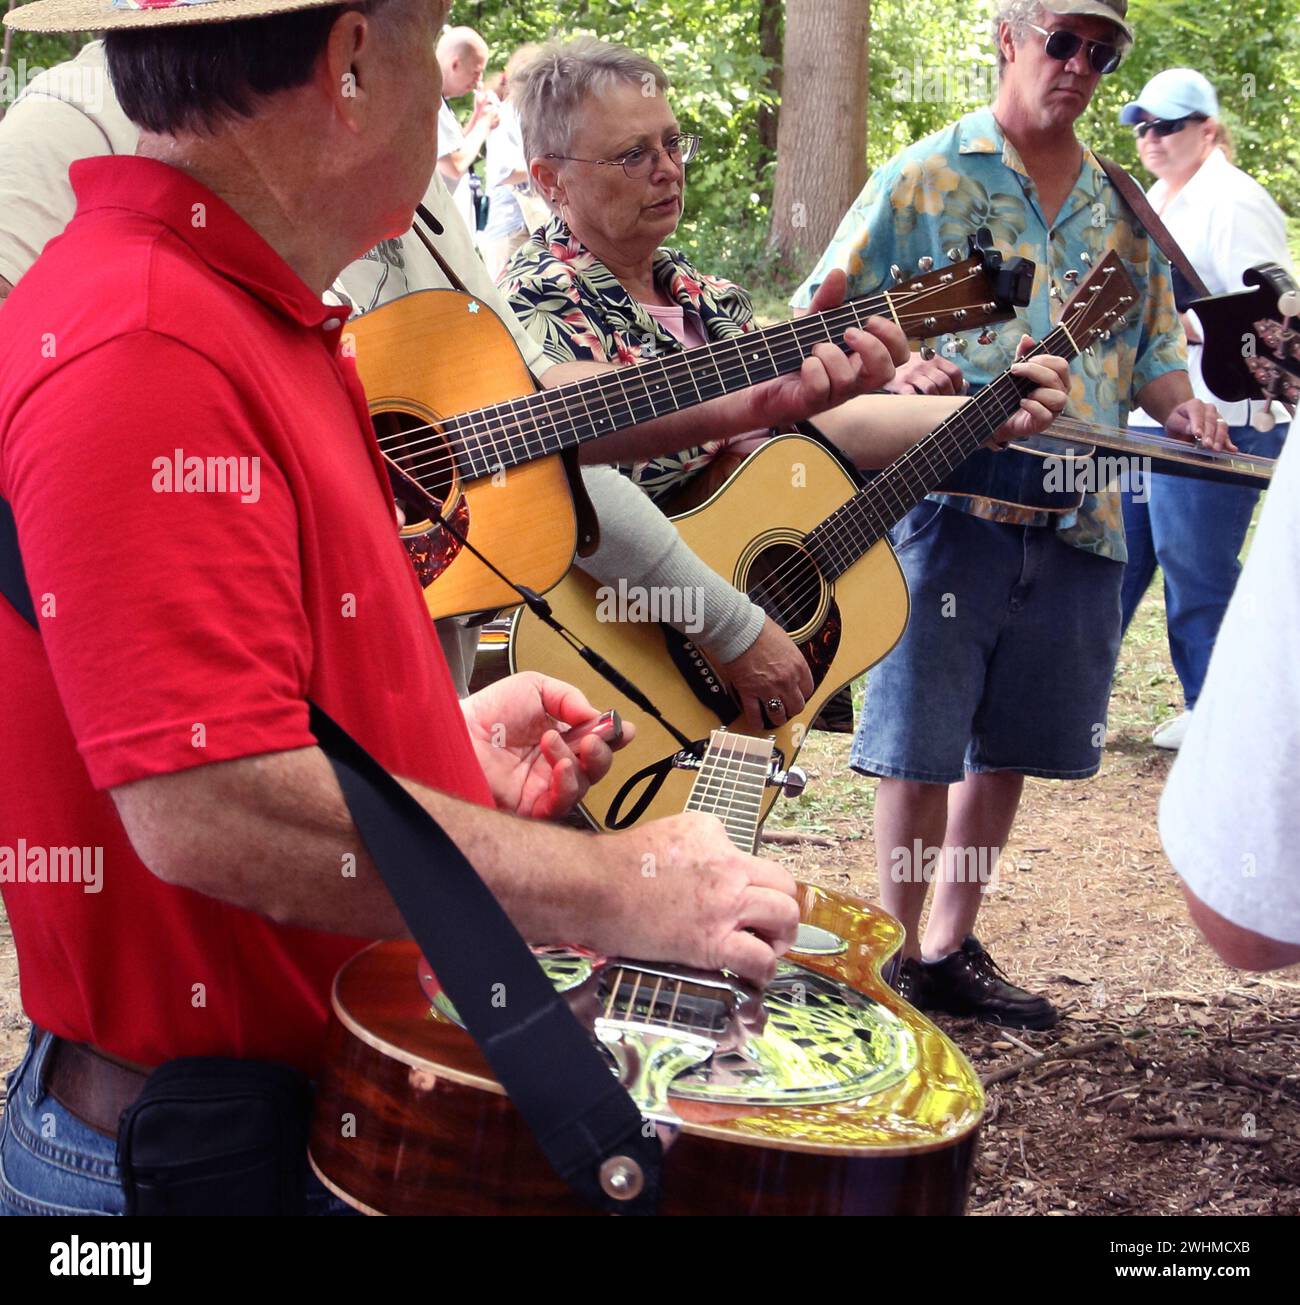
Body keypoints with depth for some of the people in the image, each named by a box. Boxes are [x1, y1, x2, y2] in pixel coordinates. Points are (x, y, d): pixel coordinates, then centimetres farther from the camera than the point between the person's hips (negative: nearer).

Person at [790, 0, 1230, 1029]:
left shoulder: (1123, 208, 15)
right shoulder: (923, 180, 0)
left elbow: (1152, 348, 20)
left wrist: (1180, 406, -2)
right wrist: (894, 369, -21)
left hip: (1079, 520, 5)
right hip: (951, 506, -5)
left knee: (1008, 746, 13)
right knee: (922, 746, 0)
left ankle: (952, 948, 26)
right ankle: (896, 953, 15)